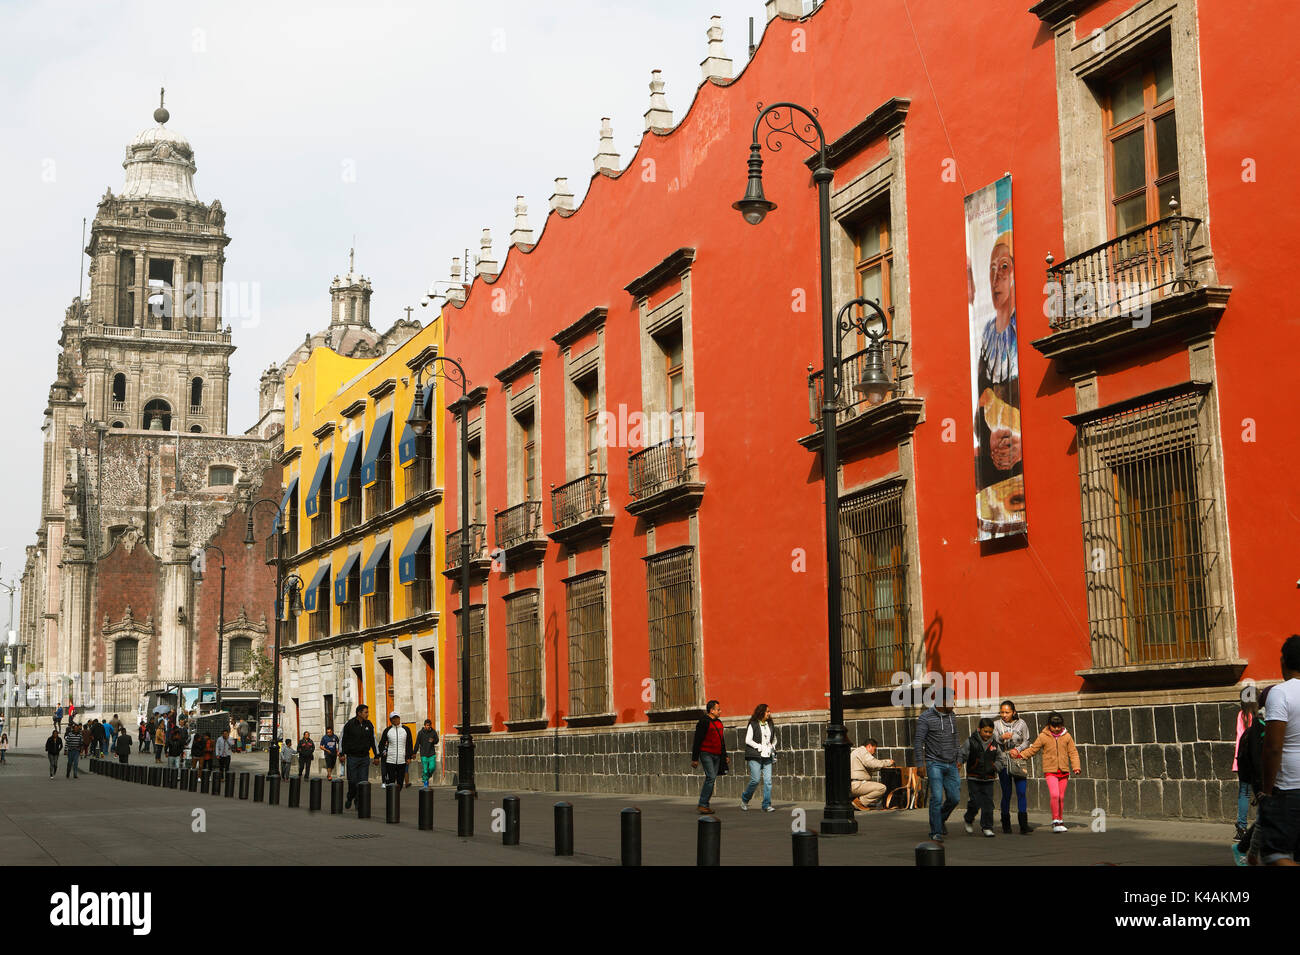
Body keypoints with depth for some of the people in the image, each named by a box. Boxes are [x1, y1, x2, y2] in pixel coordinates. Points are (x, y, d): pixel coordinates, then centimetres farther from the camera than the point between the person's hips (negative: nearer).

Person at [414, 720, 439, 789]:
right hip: (424, 754, -2)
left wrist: (433, 740, -16)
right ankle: (425, 783, 9)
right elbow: (417, 743, 0)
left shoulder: (433, 732, 3)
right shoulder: (421, 733, -2)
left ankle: (427, 777, 18)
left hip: (432, 754, 2)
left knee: (432, 767, -10)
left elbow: (437, 741, 8)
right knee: (425, 769, -5)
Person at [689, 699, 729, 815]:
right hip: (706, 754, -8)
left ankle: (704, 805, 11)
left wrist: (725, 755, 25)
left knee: (711, 779, 6)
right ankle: (702, 805, -15)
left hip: (717, 755, 8)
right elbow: (697, 741, -11)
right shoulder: (704, 722, -10)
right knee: (711, 777, -16)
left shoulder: (718, 722, 16)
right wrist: (695, 759, -13)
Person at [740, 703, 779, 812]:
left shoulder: (770, 725, 14)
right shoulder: (753, 725, -3)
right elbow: (748, 740, -7)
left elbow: (774, 739, 27)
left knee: (768, 780, -4)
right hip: (755, 756, -5)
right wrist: (760, 747, -12)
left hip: (767, 757, 5)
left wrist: (772, 747, 8)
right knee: (755, 780, -9)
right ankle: (744, 800, 14)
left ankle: (767, 805, 0)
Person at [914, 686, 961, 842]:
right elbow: (918, 742, -9)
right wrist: (920, 764, -14)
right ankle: (936, 831, -3)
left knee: (954, 798, 4)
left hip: (951, 765, 6)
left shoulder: (952, 717, 10)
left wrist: (956, 760, 20)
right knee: (937, 797, -11)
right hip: (934, 763, -6)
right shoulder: (925, 718, -8)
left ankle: (941, 818, 31)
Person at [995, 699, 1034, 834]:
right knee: (1006, 794, 0)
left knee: (1021, 793, -8)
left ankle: (1023, 824, -10)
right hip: (1003, 762, 0)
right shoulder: (997, 725, 5)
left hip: (1019, 762, 0)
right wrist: (1001, 738, -21)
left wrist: (1017, 749, -9)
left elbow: (1026, 741, 8)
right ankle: (1006, 824, 10)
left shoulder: (1021, 724, 6)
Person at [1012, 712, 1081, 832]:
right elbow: (1032, 749, 6)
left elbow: (1073, 752, 6)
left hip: (1064, 771, 2)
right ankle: (1055, 822, -10)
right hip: (1050, 771, -2)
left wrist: (1076, 767, -6)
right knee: (1054, 795, -17)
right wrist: (1019, 754, -7)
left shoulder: (1066, 736, 3)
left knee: (1061, 797, 7)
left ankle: (1060, 821, 22)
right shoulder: (1043, 737, -1)